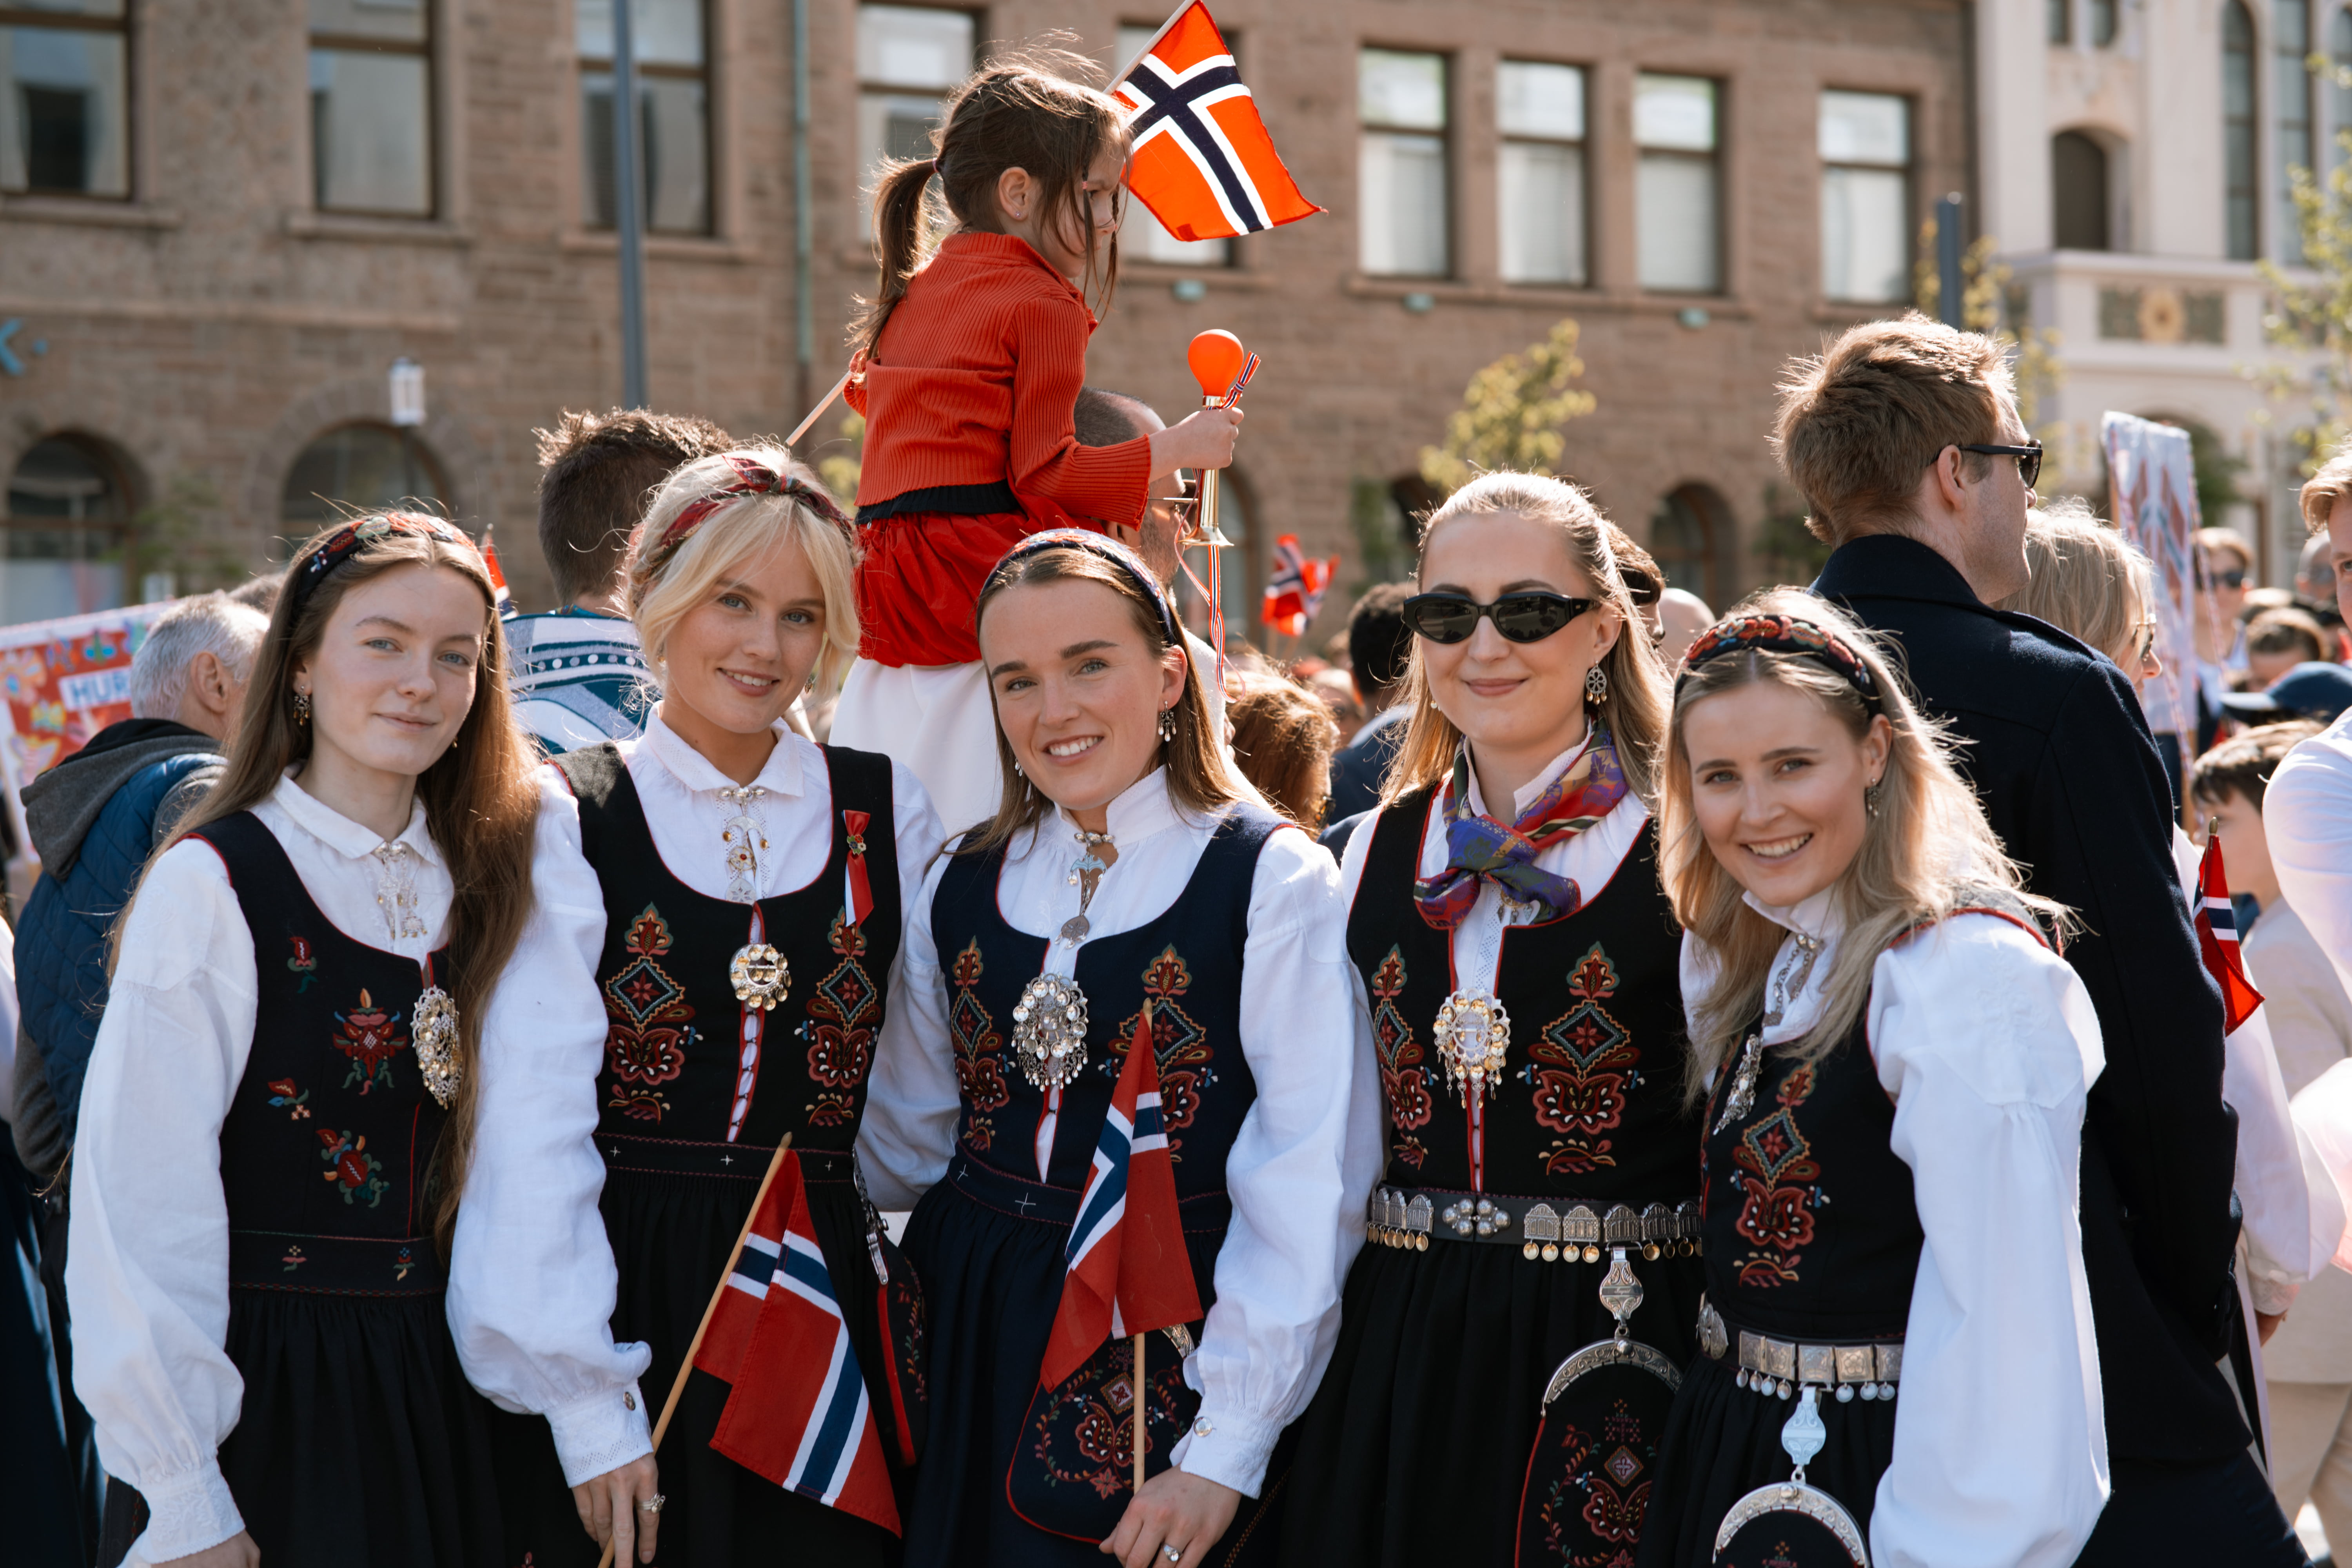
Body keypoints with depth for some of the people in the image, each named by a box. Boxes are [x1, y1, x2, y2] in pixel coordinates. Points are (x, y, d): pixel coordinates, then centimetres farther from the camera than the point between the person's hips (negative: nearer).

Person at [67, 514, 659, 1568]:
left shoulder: (484, 879, 7)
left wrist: (593, 1404, -12)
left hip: (437, 1389, 5)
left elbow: (532, 1152, -2)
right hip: (262, 1393, -5)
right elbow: (142, 1200, -11)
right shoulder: (212, 882, -9)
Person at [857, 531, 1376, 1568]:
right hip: (974, 1358, 4)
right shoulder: (961, 888, 8)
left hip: (1167, 1365, -4)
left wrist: (1227, 1451, -18)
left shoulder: (1273, 880, -8)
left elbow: (1306, 1192, -14)